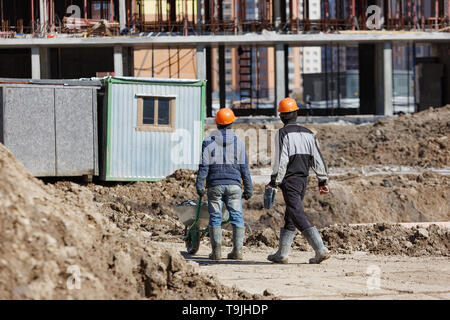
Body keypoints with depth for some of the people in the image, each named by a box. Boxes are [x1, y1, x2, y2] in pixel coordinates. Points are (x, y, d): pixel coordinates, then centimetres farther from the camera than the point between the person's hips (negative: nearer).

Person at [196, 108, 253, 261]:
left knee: (215, 218, 2)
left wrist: (200, 185, -3)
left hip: (215, 185, -1)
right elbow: (244, 168, 5)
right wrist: (248, 188, 10)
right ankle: (237, 250, -2)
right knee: (236, 216, 3)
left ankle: (216, 251, -2)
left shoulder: (208, 142, 0)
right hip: (233, 185, 1)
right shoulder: (238, 143, 4)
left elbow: (204, 166, -5)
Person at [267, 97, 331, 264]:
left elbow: (281, 160, -16)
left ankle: (321, 250, -23)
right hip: (303, 179, 7)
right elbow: (317, 158, 10)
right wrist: (323, 181, 12)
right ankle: (282, 254, 19)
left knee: (299, 218, -12)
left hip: (290, 180, -7)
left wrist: (274, 181, -13)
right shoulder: (307, 133, 10)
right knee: (290, 218, 15)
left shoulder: (283, 134, -9)